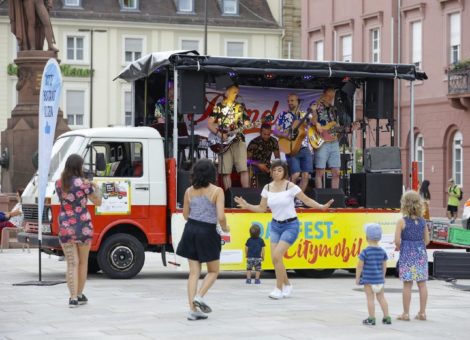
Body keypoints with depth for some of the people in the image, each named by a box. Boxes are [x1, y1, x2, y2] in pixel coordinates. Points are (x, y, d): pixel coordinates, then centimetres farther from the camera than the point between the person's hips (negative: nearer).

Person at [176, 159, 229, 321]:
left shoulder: (189, 191, 4)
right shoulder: (217, 191, -9)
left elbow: (185, 214, 12)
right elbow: (220, 217, -14)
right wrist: (225, 228, 7)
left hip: (190, 230, 4)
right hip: (207, 232, -4)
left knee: (194, 272, 7)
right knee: (213, 271, 13)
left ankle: (192, 309, 1)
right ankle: (199, 296, -8)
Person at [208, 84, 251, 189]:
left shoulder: (241, 107, 16)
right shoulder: (218, 106, 9)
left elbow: (247, 124, 15)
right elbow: (209, 123, 4)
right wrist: (220, 134, -9)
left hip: (238, 140, 1)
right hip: (224, 142, -1)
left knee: (243, 169, -11)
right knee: (226, 171, -4)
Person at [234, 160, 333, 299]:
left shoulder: (290, 186, -12)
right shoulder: (267, 188, 1)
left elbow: (307, 200, -6)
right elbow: (262, 208, 7)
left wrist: (321, 207, -19)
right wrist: (246, 206, -7)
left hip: (290, 225, -5)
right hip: (275, 225, 5)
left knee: (277, 255, -17)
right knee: (275, 258, 0)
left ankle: (279, 289, -5)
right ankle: (287, 285, 23)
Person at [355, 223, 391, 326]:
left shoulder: (365, 252, -13)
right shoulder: (382, 251, 2)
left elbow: (360, 266, -11)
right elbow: (384, 266, 9)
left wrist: (357, 278, -1)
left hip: (368, 279, -5)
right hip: (379, 279, 5)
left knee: (370, 298, -1)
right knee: (381, 298, 12)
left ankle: (372, 318, -1)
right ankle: (387, 317, 13)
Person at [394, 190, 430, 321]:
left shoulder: (402, 221, -10)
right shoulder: (422, 221, 3)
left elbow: (397, 240, -13)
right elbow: (427, 240, 6)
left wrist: (399, 247, 7)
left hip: (407, 255, -4)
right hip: (421, 253, 4)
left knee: (407, 285, 0)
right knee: (422, 284, 8)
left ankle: (406, 313, 4)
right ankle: (422, 312, 11)